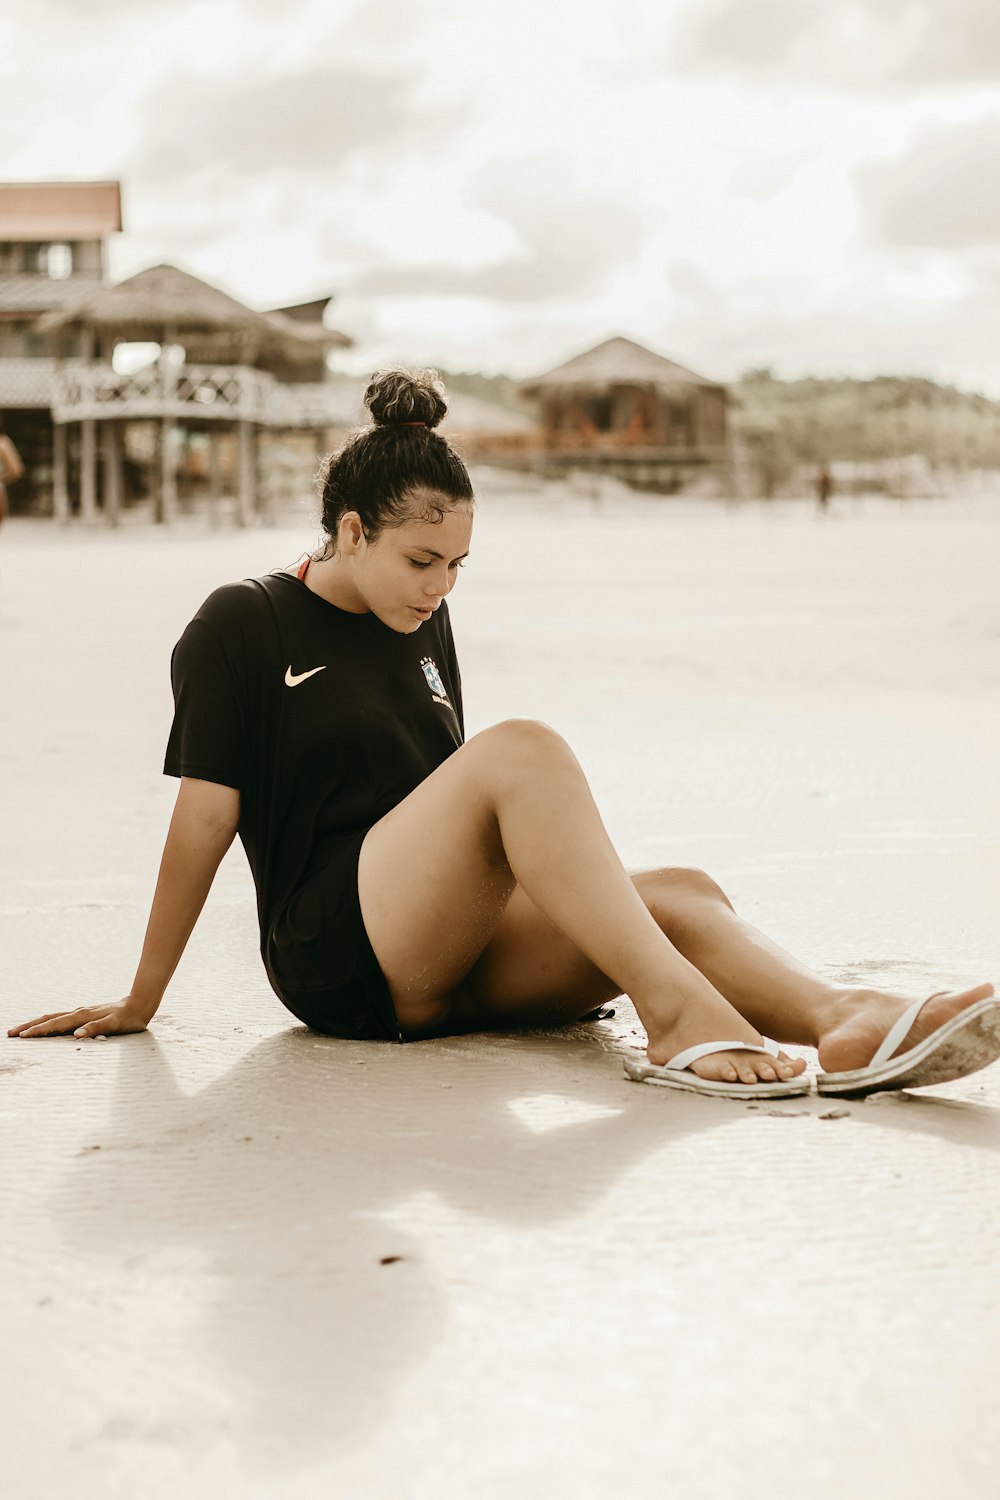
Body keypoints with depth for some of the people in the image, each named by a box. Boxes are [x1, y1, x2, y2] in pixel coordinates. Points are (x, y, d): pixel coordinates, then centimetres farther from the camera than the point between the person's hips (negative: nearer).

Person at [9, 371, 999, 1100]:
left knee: (678, 895, -22)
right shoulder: (241, 627, 1)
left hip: (448, 966, 7)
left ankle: (843, 1020, -51)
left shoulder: (424, 627, 20)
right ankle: (676, 1012, -43)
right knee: (523, 748, -30)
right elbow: (205, 817, -2)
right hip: (334, 955, -7)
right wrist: (137, 1006, 0)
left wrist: (582, 956, 27)